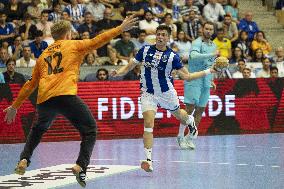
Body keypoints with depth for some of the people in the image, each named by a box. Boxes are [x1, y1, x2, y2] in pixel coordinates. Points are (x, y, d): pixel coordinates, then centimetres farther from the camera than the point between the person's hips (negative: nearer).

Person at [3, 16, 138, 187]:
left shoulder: (43, 55, 26)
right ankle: (80, 166, -13)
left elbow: (31, 84, 27)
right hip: (66, 96, -5)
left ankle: (24, 160, 18)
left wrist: (15, 106, 33)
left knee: (38, 130, 32)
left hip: (44, 99, 5)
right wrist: (121, 29, 8)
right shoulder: (73, 45, 14)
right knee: (90, 130, 5)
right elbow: (97, 41, 5)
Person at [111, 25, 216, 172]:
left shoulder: (172, 56, -9)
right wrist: (117, 73, -19)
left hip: (166, 93, 1)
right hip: (148, 93, 0)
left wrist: (208, 71, -11)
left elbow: (186, 76, -5)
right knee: (148, 124, -18)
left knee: (178, 114, 24)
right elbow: (129, 67, 1)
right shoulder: (145, 50, -5)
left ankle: (190, 121, 64)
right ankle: (148, 159, -19)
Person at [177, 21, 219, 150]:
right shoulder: (197, 43, -8)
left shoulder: (213, 46, 17)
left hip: (206, 83, 7)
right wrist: (212, 54, -30)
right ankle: (180, 136, -3)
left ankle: (190, 137, 11)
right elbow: (194, 56, -29)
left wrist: (211, 80, 22)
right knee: (189, 109, -10)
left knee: (200, 110, 5)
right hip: (194, 81, -7)